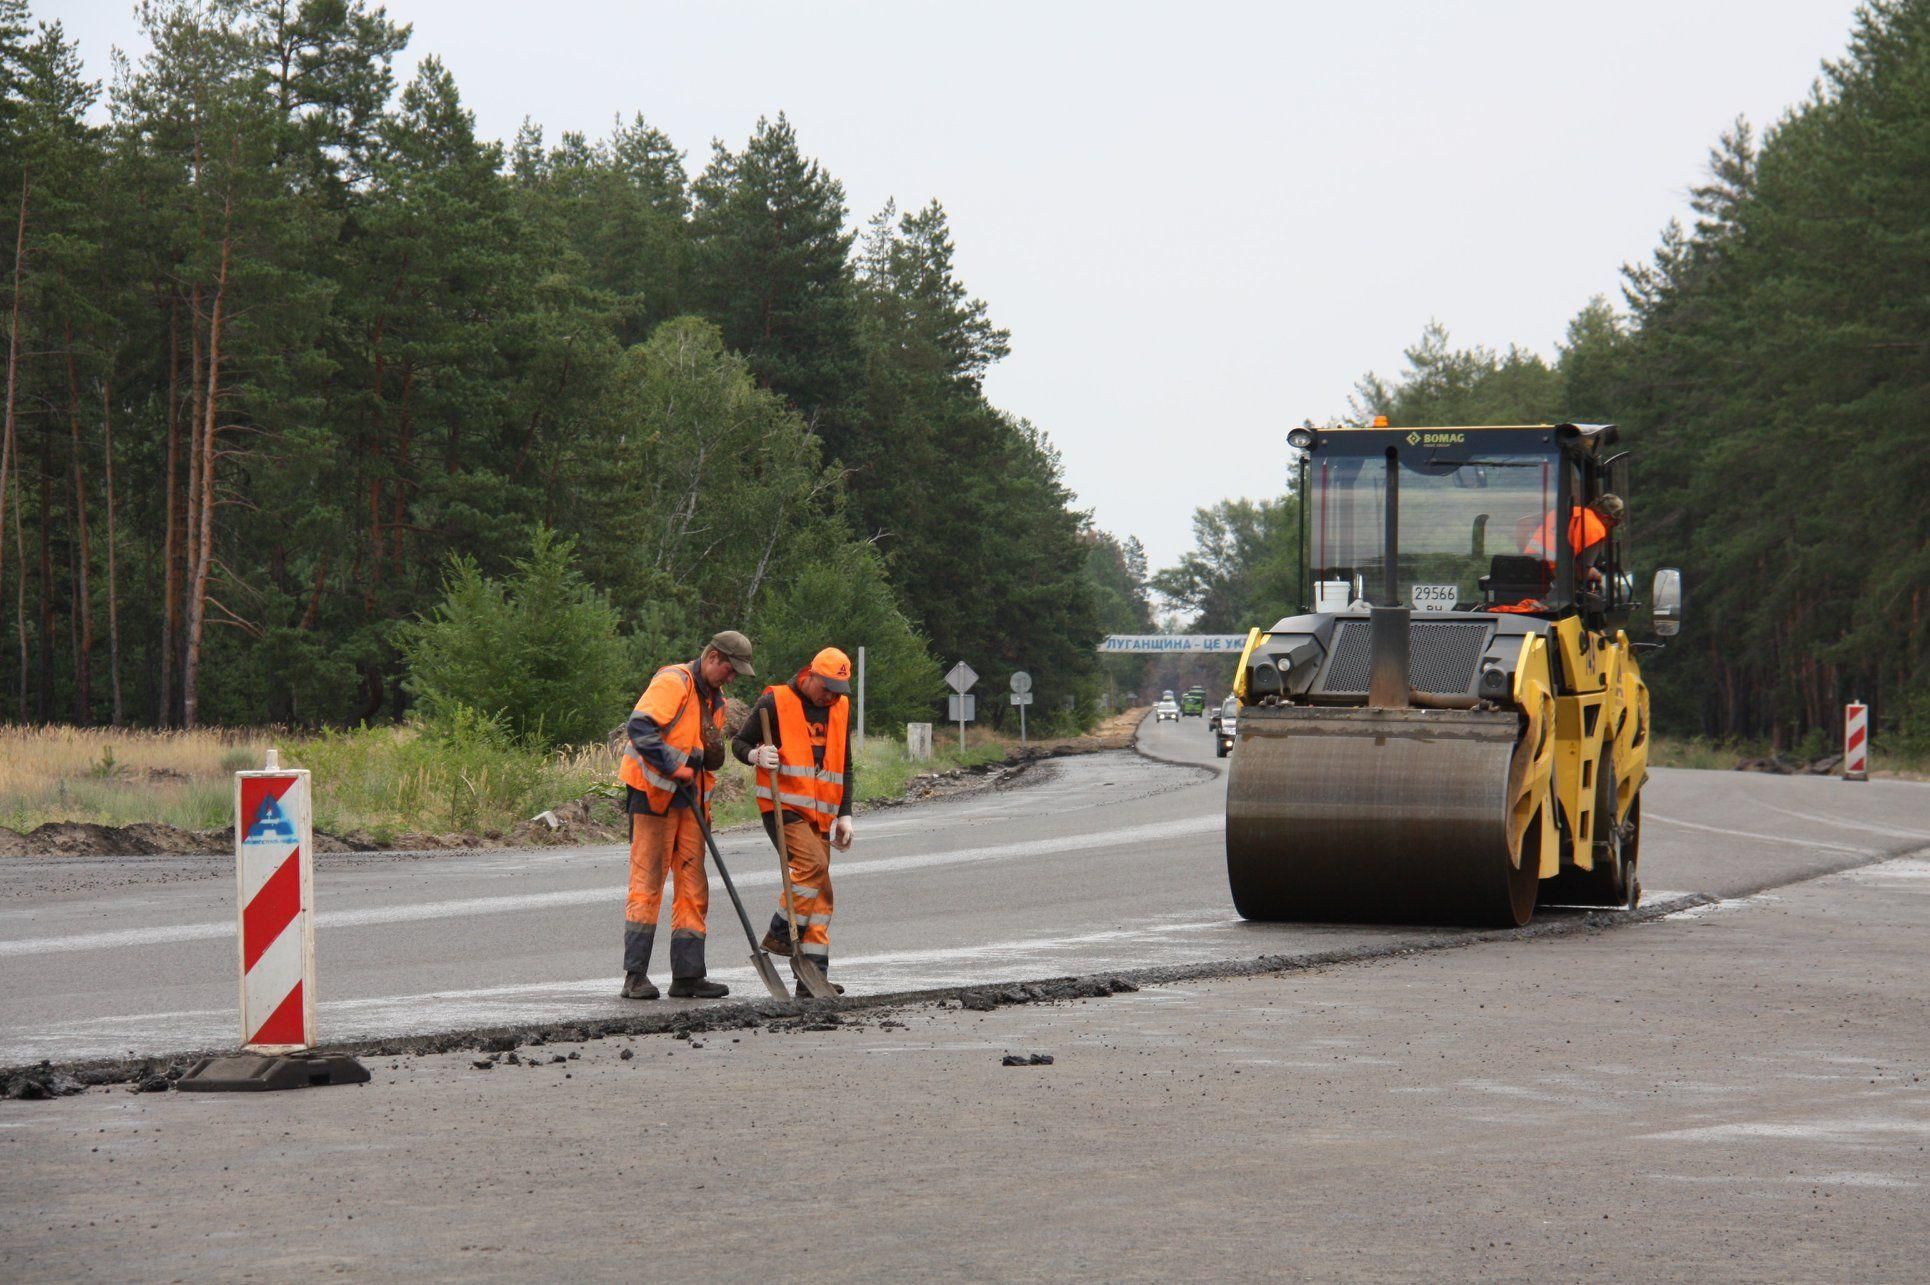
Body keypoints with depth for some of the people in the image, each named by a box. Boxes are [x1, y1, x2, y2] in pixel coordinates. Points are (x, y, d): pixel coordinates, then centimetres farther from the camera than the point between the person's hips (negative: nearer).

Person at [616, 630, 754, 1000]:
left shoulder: (715, 699, 18)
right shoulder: (673, 682, -11)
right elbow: (640, 727, -23)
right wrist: (677, 766, -23)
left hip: (689, 799, 9)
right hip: (653, 793, -9)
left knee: (693, 889, 6)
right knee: (647, 885, -8)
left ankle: (687, 975, 9)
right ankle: (635, 976, -6)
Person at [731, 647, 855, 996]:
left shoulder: (841, 709, 14)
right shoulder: (775, 703, -4)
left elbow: (844, 767, 21)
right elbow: (739, 744, 3)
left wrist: (844, 815, 12)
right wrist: (756, 755, -20)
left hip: (819, 815, 6)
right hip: (782, 807, -6)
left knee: (820, 896, 3)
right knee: (813, 863, -27)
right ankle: (780, 935, -14)